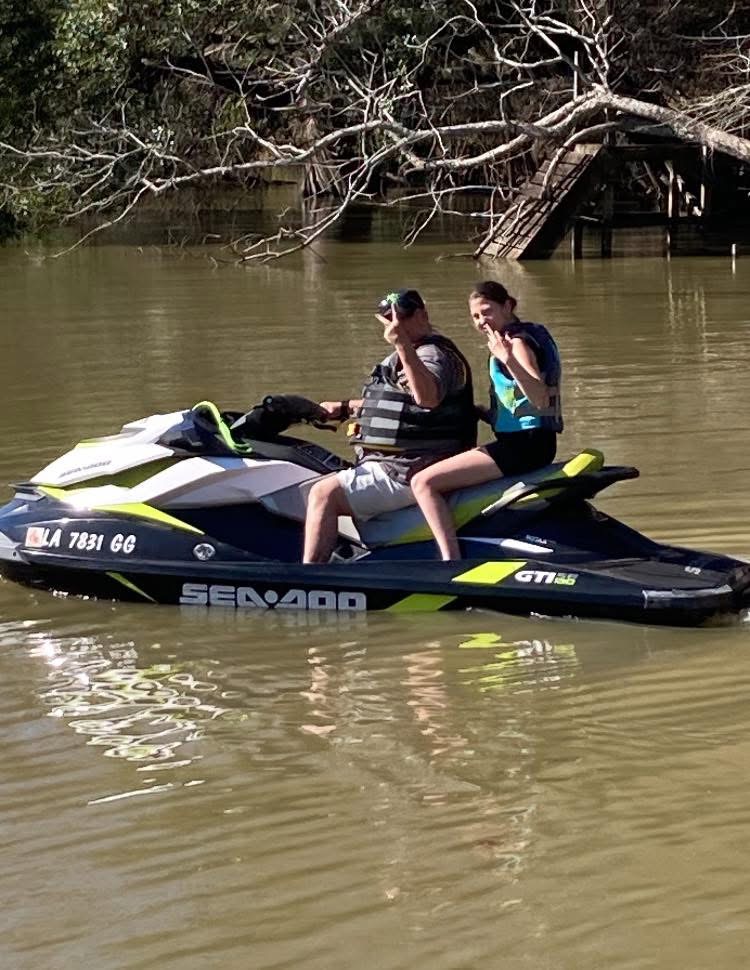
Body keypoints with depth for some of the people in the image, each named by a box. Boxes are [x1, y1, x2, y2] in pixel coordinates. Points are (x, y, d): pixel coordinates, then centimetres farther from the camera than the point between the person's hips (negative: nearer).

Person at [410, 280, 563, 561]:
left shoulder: (518, 341, -12)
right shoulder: (530, 333, 17)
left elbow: (540, 399, -29)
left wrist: (508, 359, -40)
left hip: (524, 443, -11)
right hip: (530, 442, 11)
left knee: (424, 482, -23)